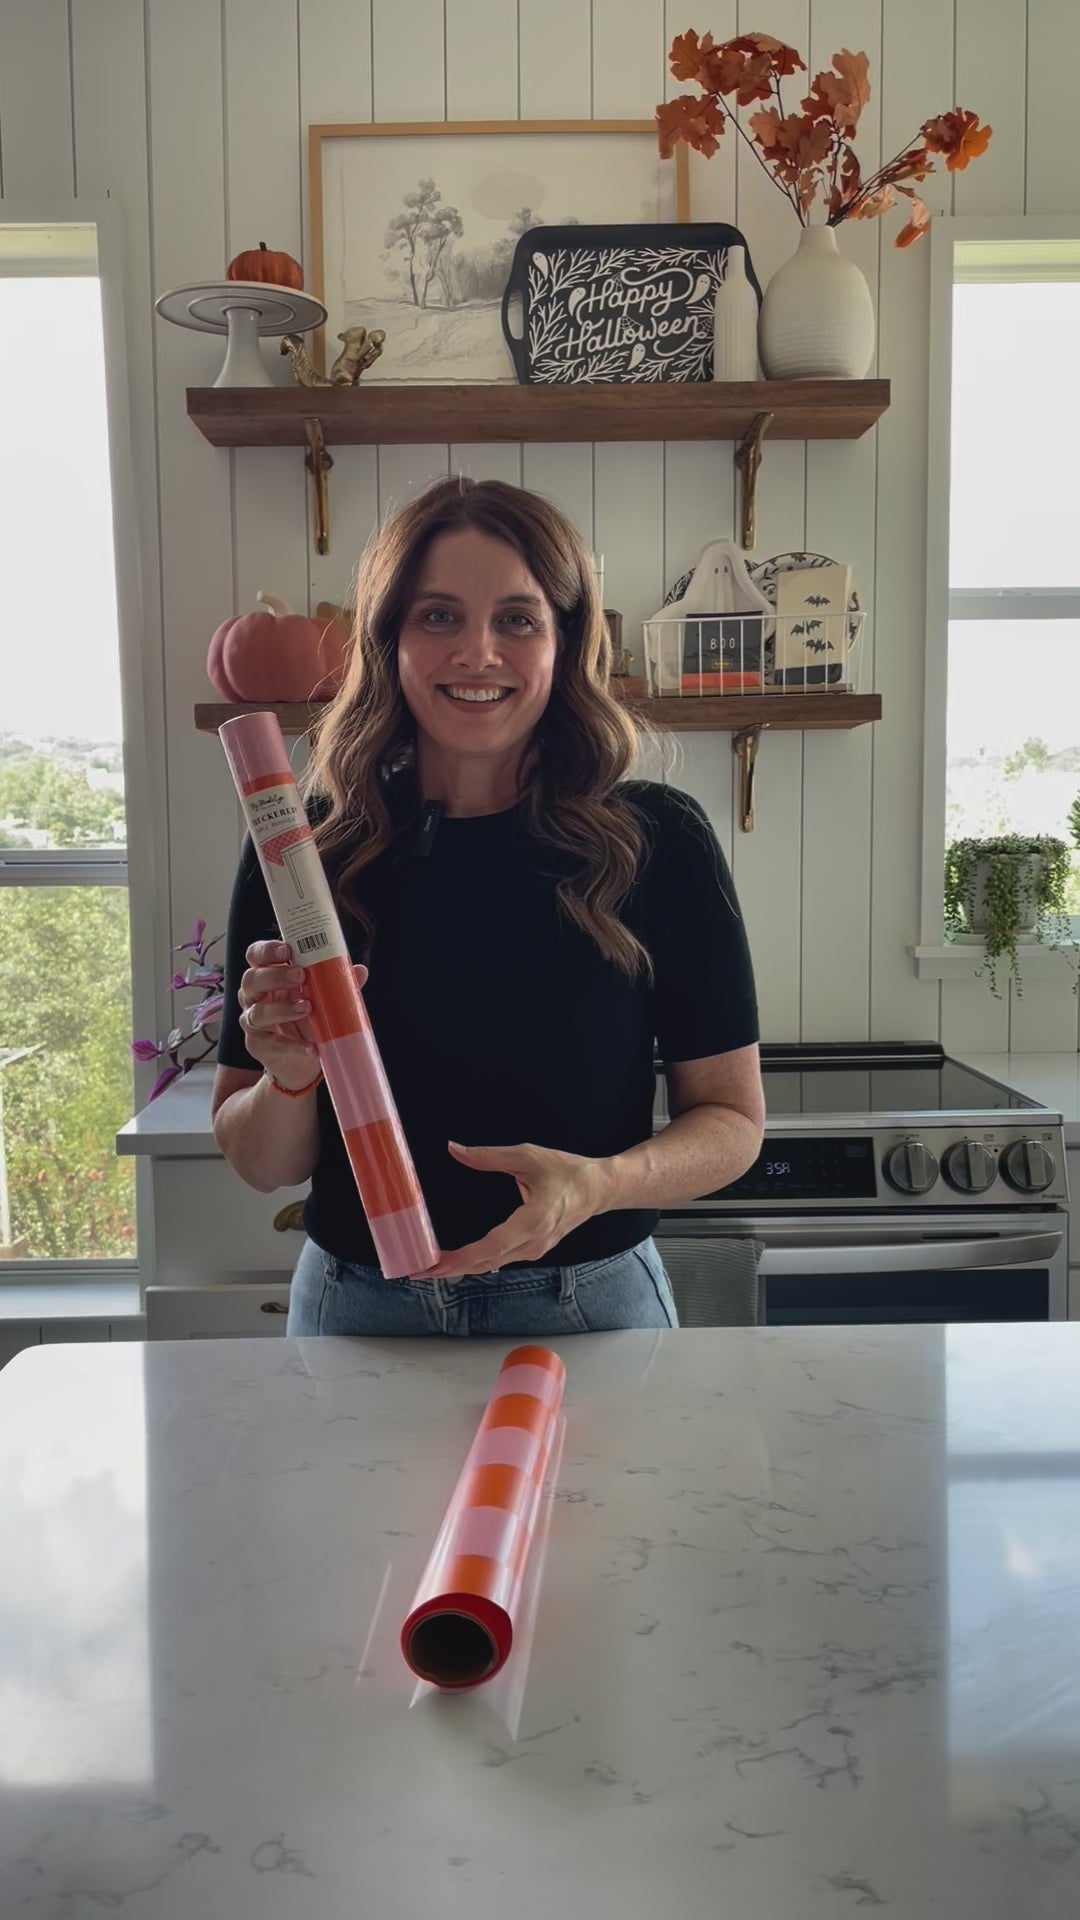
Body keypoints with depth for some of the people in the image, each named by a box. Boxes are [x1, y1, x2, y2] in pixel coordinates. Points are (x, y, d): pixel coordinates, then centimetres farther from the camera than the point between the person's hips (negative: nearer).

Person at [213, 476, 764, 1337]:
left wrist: (600, 1184, -22)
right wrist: (291, 1078, -21)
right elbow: (261, 1165, 0)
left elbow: (731, 1119, -4)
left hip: (591, 1305, 0)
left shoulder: (657, 840, -9)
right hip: (357, 1309, 1)